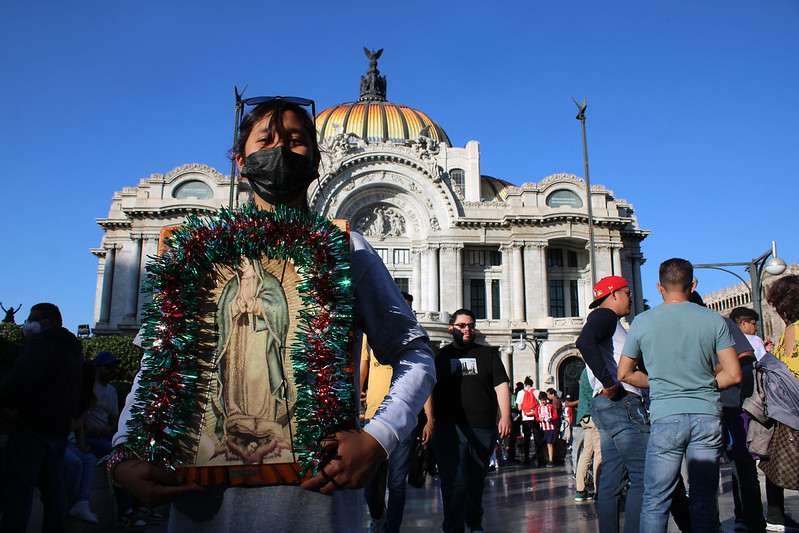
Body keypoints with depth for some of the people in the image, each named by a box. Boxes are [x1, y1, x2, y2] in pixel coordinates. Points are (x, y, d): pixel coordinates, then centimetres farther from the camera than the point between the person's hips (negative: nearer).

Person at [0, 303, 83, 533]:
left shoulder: (41, 344, -11)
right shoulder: (72, 349, 19)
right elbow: (80, 393, 25)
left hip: (33, 427, -9)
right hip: (59, 428, 9)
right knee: (53, 490, 12)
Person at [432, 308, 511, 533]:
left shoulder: (488, 354, 12)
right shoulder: (442, 356, 9)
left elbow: (501, 386, 6)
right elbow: (430, 390, 6)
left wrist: (505, 416, -6)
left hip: (483, 428, 2)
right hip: (450, 429, -2)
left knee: (476, 480, 14)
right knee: (454, 482, -10)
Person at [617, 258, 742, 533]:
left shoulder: (643, 321, 0)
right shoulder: (714, 320, 2)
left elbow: (624, 374, 6)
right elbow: (734, 375, 0)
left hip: (666, 416, -2)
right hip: (707, 416, 2)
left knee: (655, 502, 4)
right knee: (705, 500, 10)